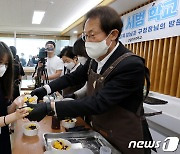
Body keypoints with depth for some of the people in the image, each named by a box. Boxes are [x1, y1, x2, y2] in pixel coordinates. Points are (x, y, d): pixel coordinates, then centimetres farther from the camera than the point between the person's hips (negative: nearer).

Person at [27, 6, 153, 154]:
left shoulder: (132, 65, -28)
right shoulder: (95, 60, -4)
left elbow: (98, 103, -32)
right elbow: (73, 77, 7)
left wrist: (49, 107, -34)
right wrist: (45, 89, -5)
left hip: (125, 142, -6)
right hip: (99, 133, 6)